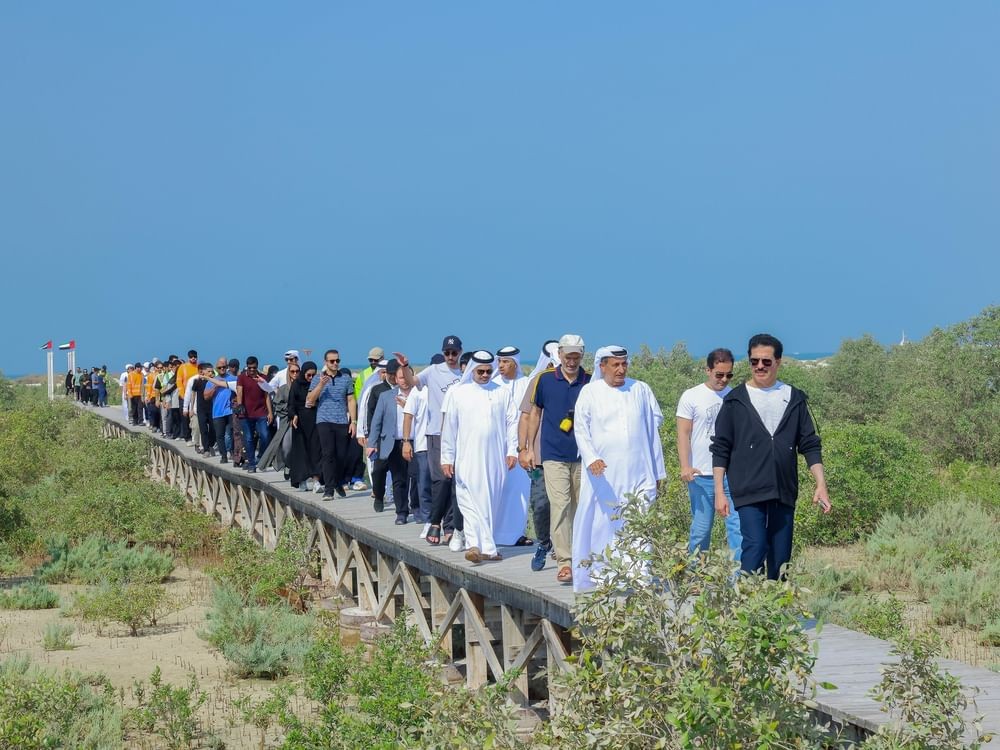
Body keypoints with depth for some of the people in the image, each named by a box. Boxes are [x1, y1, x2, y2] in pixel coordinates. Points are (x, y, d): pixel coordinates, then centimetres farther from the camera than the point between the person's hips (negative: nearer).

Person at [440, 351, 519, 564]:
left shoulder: (503, 393, 8)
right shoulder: (459, 394, 6)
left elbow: (512, 422, 8)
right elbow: (449, 427, 7)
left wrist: (512, 451, 0)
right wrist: (447, 458, 5)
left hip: (495, 458, 1)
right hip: (467, 459, -1)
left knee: (491, 503, 4)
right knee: (471, 501, -13)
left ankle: (482, 545, 12)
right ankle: (484, 546, -21)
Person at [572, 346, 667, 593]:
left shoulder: (641, 390, 11)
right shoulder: (590, 392, 7)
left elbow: (653, 429, 15)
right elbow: (581, 430, 4)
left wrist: (659, 470, 14)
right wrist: (591, 458, -14)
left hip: (638, 475, 1)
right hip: (602, 475, -1)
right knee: (601, 524, 0)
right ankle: (595, 577, 8)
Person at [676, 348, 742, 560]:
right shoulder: (691, 397, 1)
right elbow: (683, 434, -2)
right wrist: (685, 466, -14)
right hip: (702, 474, -2)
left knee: (738, 525, -6)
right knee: (701, 528, 5)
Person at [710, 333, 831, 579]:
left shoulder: (794, 399, 11)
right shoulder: (736, 400, 4)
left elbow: (810, 445, 12)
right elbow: (720, 449, 4)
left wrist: (821, 485, 2)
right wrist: (719, 492, -3)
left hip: (784, 493, 3)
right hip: (749, 493, -3)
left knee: (780, 557, 5)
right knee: (755, 547, -17)